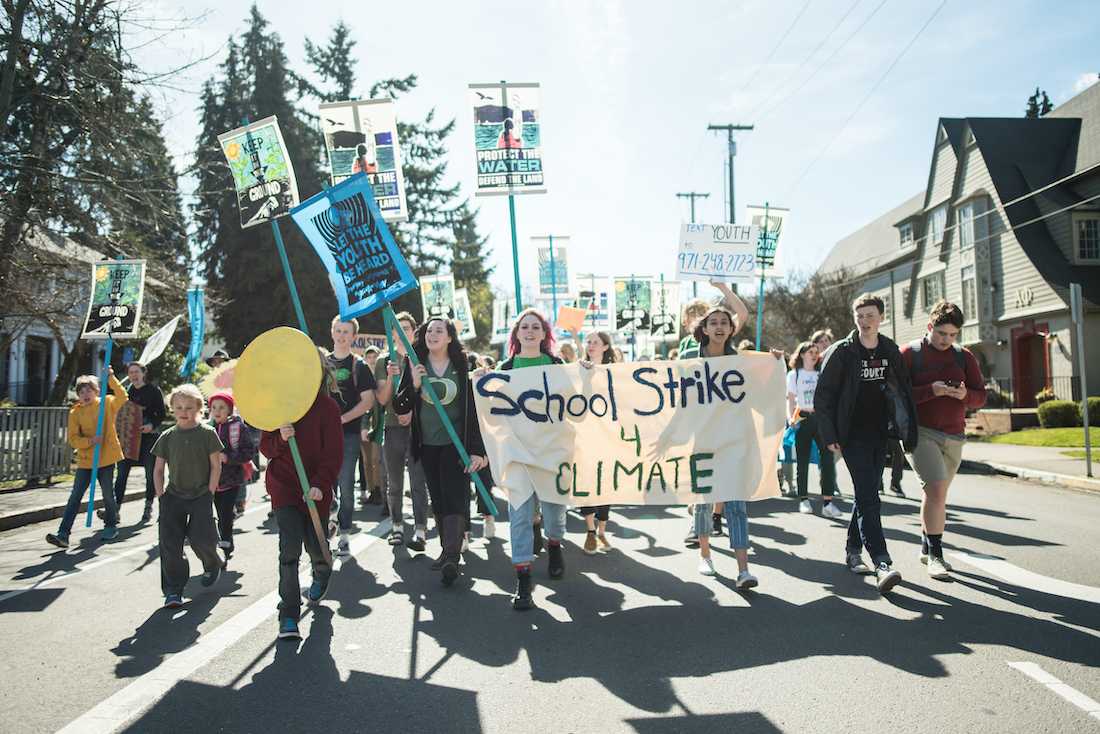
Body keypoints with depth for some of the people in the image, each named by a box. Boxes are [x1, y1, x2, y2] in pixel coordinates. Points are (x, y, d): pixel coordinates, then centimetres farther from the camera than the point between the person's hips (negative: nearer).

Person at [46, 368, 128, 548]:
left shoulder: (107, 404, -1)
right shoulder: (75, 412, 1)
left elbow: (122, 397, -20)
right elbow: (73, 439, -3)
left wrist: (111, 378, -25)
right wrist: (90, 441, -19)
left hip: (106, 458, -2)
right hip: (85, 460, 2)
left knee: (107, 494, 8)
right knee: (75, 497, 1)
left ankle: (111, 526, 27)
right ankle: (63, 534, 0)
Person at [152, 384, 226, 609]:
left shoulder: (207, 433, -4)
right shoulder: (167, 437, 4)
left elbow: (216, 466, -3)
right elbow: (158, 469, 10)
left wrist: (209, 494, -7)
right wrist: (161, 495, 1)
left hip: (201, 495, -3)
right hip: (173, 495, 3)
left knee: (201, 539, -7)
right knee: (169, 544, -3)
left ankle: (212, 565, 27)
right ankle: (173, 590, 7)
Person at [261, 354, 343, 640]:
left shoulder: (328, 407, -6)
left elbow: (334, 452, -9)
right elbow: (265, 447, 6)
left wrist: (320, 484, -20)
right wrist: (280, 439, -17)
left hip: (316, 490, -1)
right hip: (284, 487, 1)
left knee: (316, 548, 9)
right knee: (290, 550, -8)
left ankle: (321, 577, 46)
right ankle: (288, 617, 0)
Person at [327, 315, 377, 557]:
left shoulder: (359, 366, 2)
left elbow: (368, 401, -5)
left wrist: (342, 419, -13)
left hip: (349, 433, -3)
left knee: (346, 485, -1)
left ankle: (344, 534, 8)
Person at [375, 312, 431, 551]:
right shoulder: (384, 361, 9)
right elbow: (382, 400, 4)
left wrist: (413, 411, -12)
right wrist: (390, 377, -13)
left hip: (417, 426, -2)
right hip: (392, 426, 2)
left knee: (418, 481, -7)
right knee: (394, 483, 10)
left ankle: (420, 531, -8)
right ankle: (397, 526, 23)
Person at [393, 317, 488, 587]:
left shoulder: (462, 367, -3)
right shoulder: (416, 367, 3)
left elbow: (474, 408, -5)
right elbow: (399, 407, 3)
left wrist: (477, 450, -11)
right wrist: (413, 385, -16)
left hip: (456, 443, -3)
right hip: (427, 444, 3)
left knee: (454, 497, -11)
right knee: (437, 499, 9)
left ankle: (452, 557, -18)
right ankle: (447, 548, 20)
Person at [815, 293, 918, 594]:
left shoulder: (891, 351, 8)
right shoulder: (841, 352, -6)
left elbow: (903, 390, 13)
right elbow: (822, 396, -7)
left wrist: (908, 430, 6)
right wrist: (830, 436, -12)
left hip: (880, 434, 5)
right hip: (853, 434, -5)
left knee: (867, 494, 11)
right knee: (868, 496, -13)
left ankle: (853, 550, 25)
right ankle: (882, 563, -18)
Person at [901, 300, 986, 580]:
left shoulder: (964, 357, 10)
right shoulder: (909, 353, -3)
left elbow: (981, 397, 10)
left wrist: (966, 395, -12)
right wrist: (930, 391, -21)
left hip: (954, 436, 5)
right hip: (921, 432, -5)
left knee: (937, 493, 13)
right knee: (936, 489, -16)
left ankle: (927, 548, 28)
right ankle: (935, 555, -8)